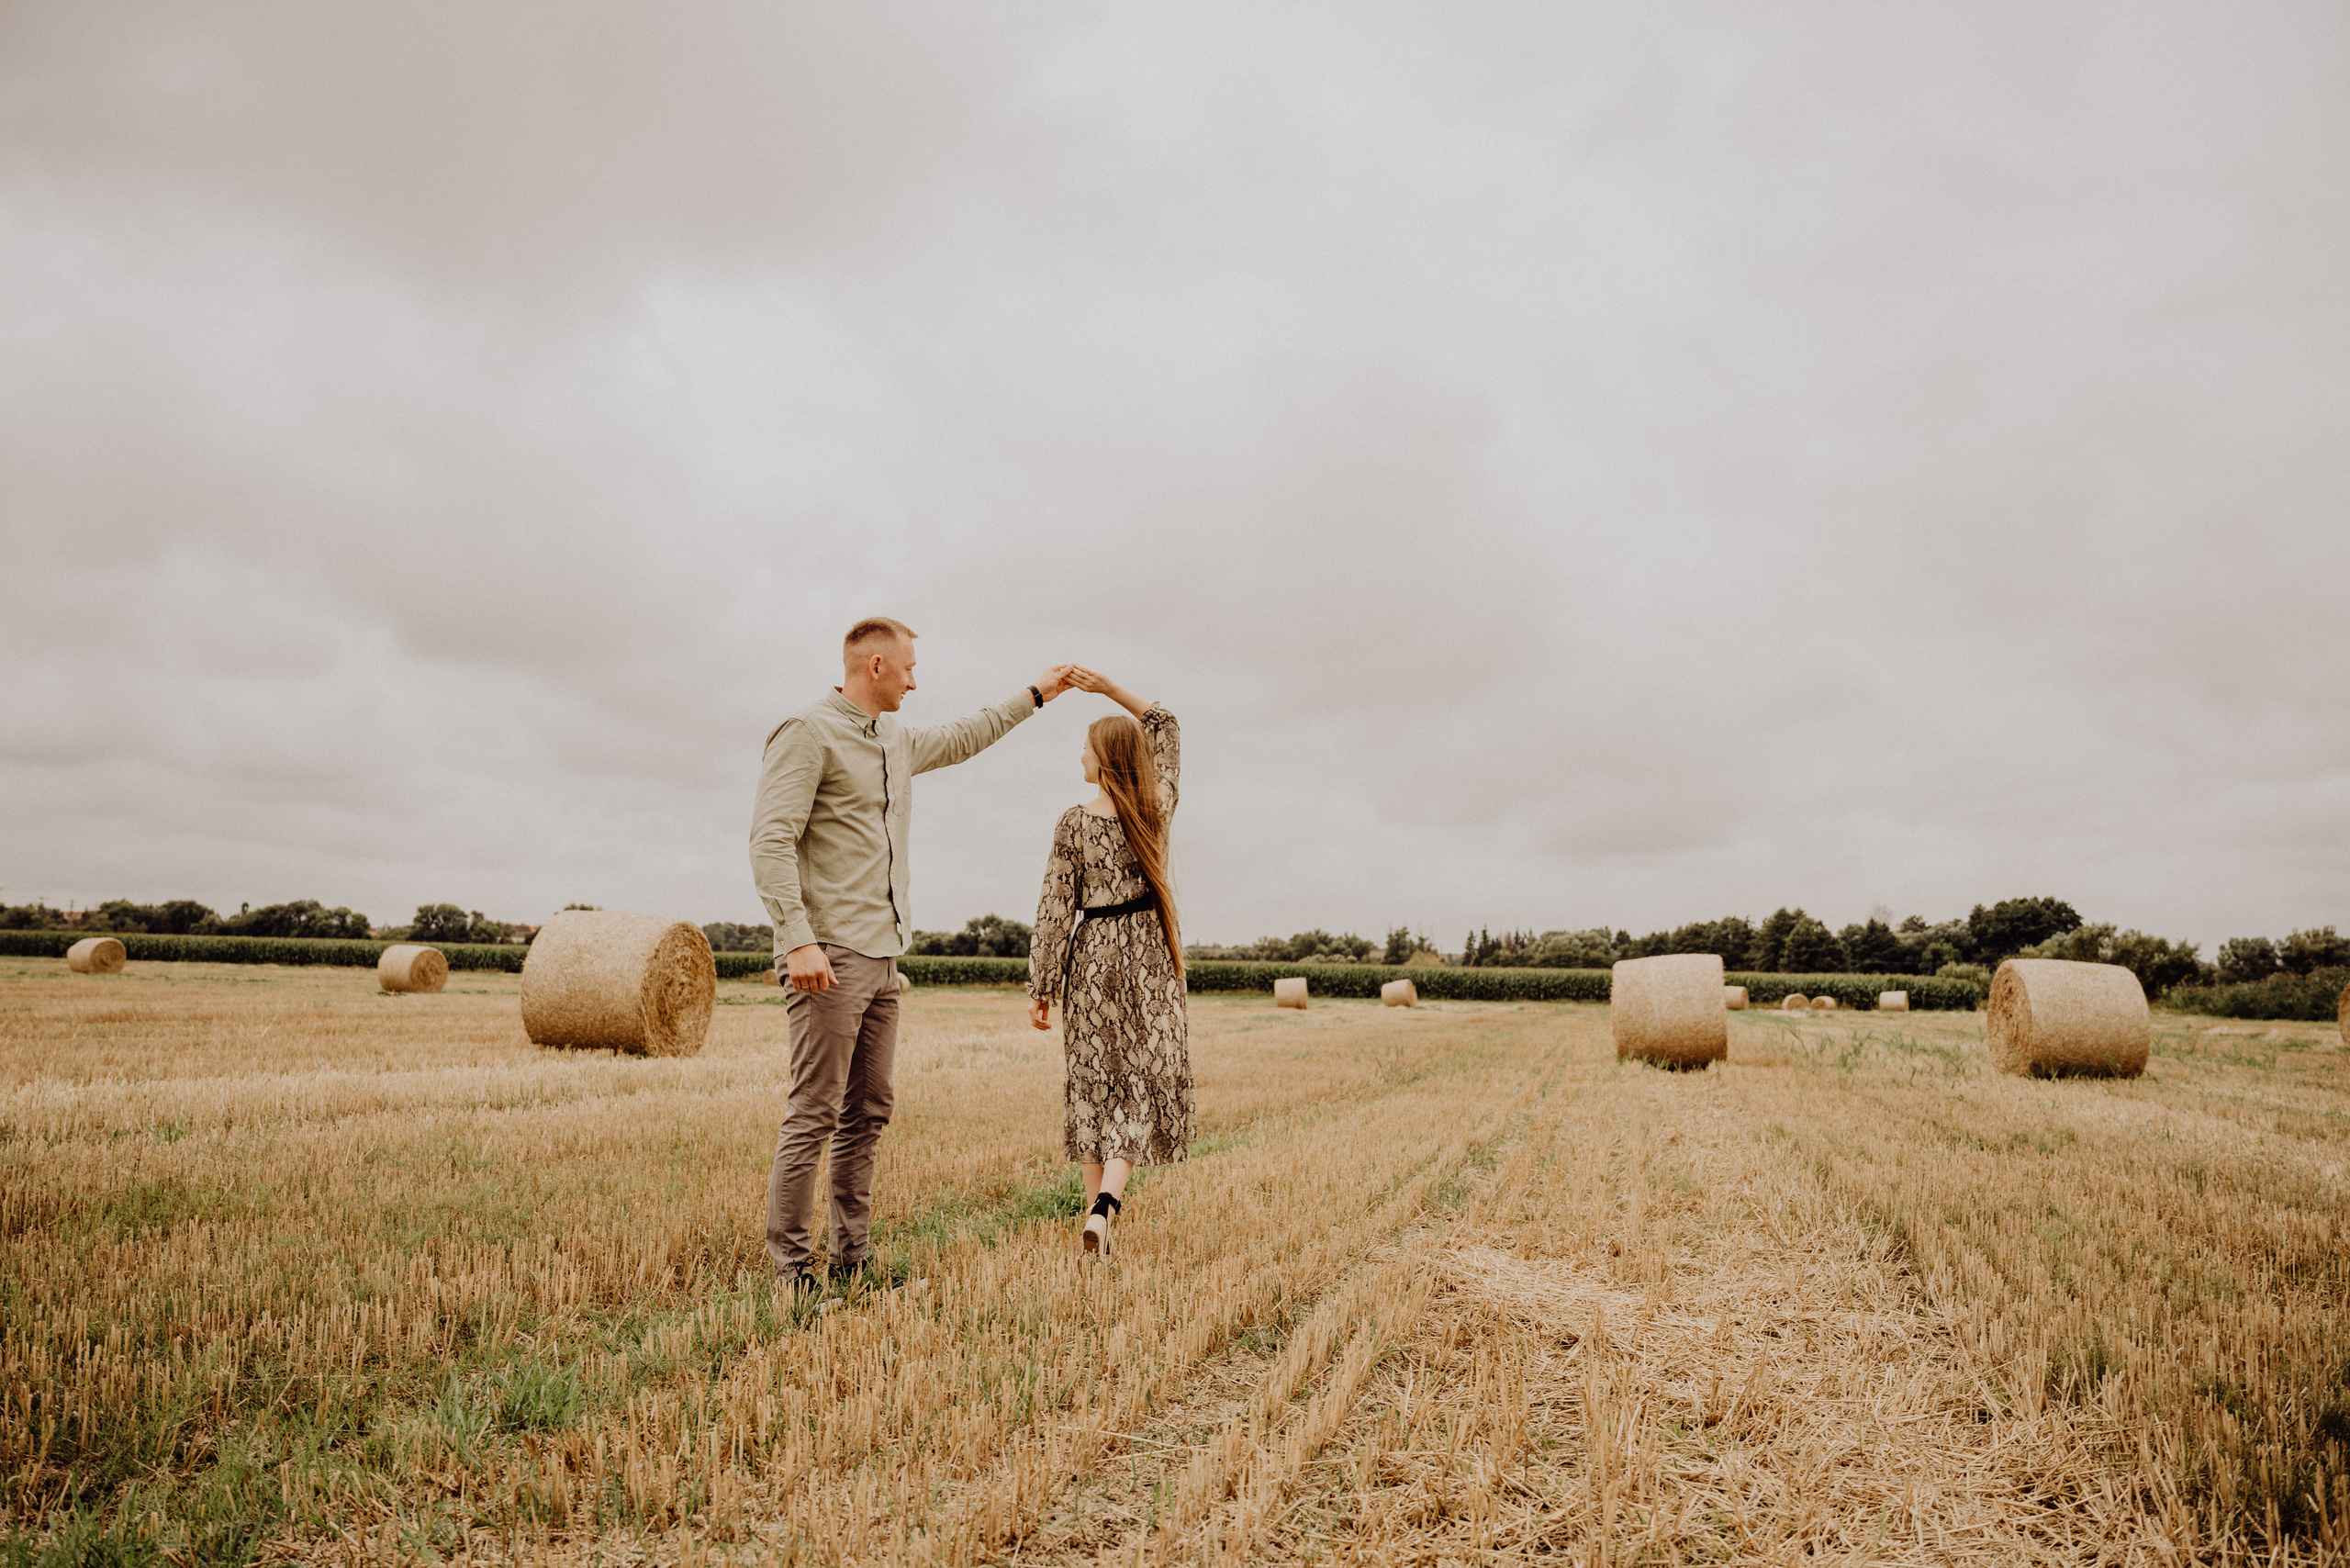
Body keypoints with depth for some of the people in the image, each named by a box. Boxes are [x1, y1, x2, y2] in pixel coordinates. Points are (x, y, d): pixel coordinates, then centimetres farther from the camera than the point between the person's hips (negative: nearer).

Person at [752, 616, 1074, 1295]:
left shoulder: (895, 741, 17)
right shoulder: (807, 733, -9)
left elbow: (959, 740, 37)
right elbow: (770, 842, -16)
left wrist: (1034, 694, 40)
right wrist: (798, 941, -24)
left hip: (882, 956, 9)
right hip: (829, 955, -9)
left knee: (868, 1110, 10)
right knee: (815, 1112, -7)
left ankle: (852, 1260, 18)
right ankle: (793, 1271, 1)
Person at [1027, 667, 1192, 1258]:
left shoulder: (1073, 824, -9)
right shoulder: (1157, 806, -4)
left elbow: (1055, 911, -8)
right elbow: (1166, 730, 13)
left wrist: (1042, 987, -1)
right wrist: (1110, 688, 7)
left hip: (1092, 958, -1)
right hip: (1150, 958, 1)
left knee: (1093, 1082, 11)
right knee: (1143, 1082, 4)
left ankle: (1095, 1204, 16)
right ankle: (1107, 1202, -13)